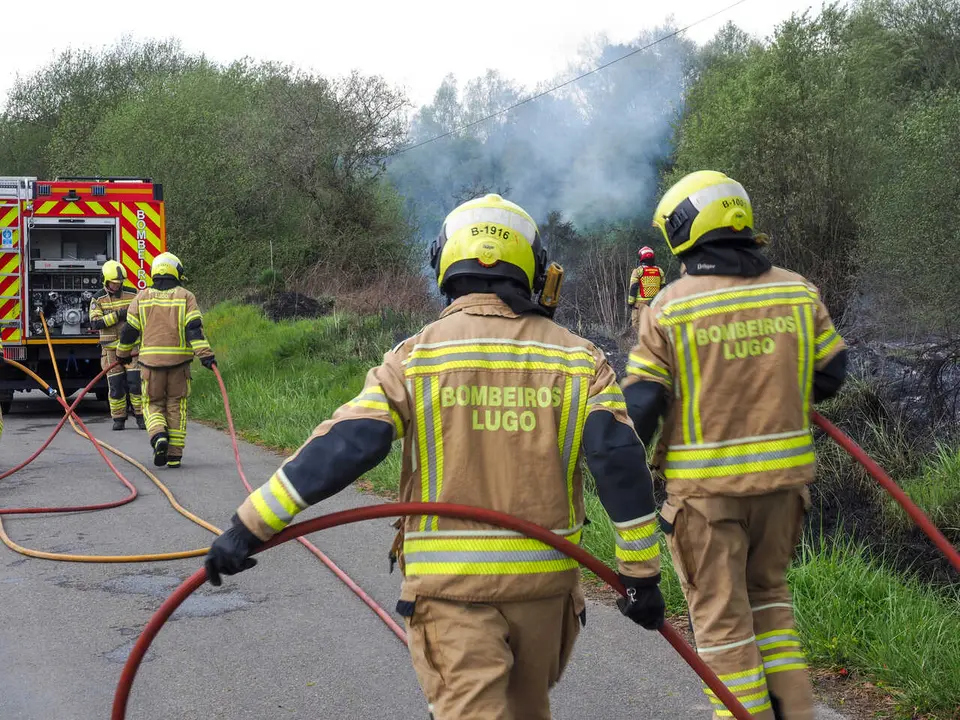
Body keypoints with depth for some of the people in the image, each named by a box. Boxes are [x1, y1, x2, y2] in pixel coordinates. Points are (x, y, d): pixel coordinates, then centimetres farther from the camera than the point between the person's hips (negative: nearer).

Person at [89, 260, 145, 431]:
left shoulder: (132, 295, 3)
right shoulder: (98, 299, 1)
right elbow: (95, 323, -11)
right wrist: (116, 315, -20)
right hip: (110, 348, 0)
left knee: (136, 381, -6)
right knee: (115, 385, 1)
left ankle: (141, 417, 3)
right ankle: (118, 419, 12)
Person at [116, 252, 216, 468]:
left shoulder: (142, 297, 6)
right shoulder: (185, 297, 1)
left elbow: (129, 330, 9)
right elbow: (194, 329, -10)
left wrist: (122, 354, 24)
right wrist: (206, 356, -13)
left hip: (151, 361, 1)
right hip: (179, 361, -1)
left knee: (154, 403, 12)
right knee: (176, 406, 8)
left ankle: (158, 436, -16)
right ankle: (174, 455, 6)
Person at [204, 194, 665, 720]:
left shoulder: (416, 357, -4)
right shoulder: (577, 359, 1)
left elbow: (342, 449, -11)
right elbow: (621, 463, -5)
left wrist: (252, 525, -7)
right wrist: (642, 574, 0)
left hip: (450, 583, -3)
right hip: (545, 579, 3)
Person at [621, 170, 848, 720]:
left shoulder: (669, 308, -10)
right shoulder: (797, 292, 0)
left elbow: (640, 404, -9)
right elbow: (832, 372, 7)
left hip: (706, 485, -4)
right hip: (783, 475, 4)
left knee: (722, 614, 7)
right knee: (767, 590, 22)